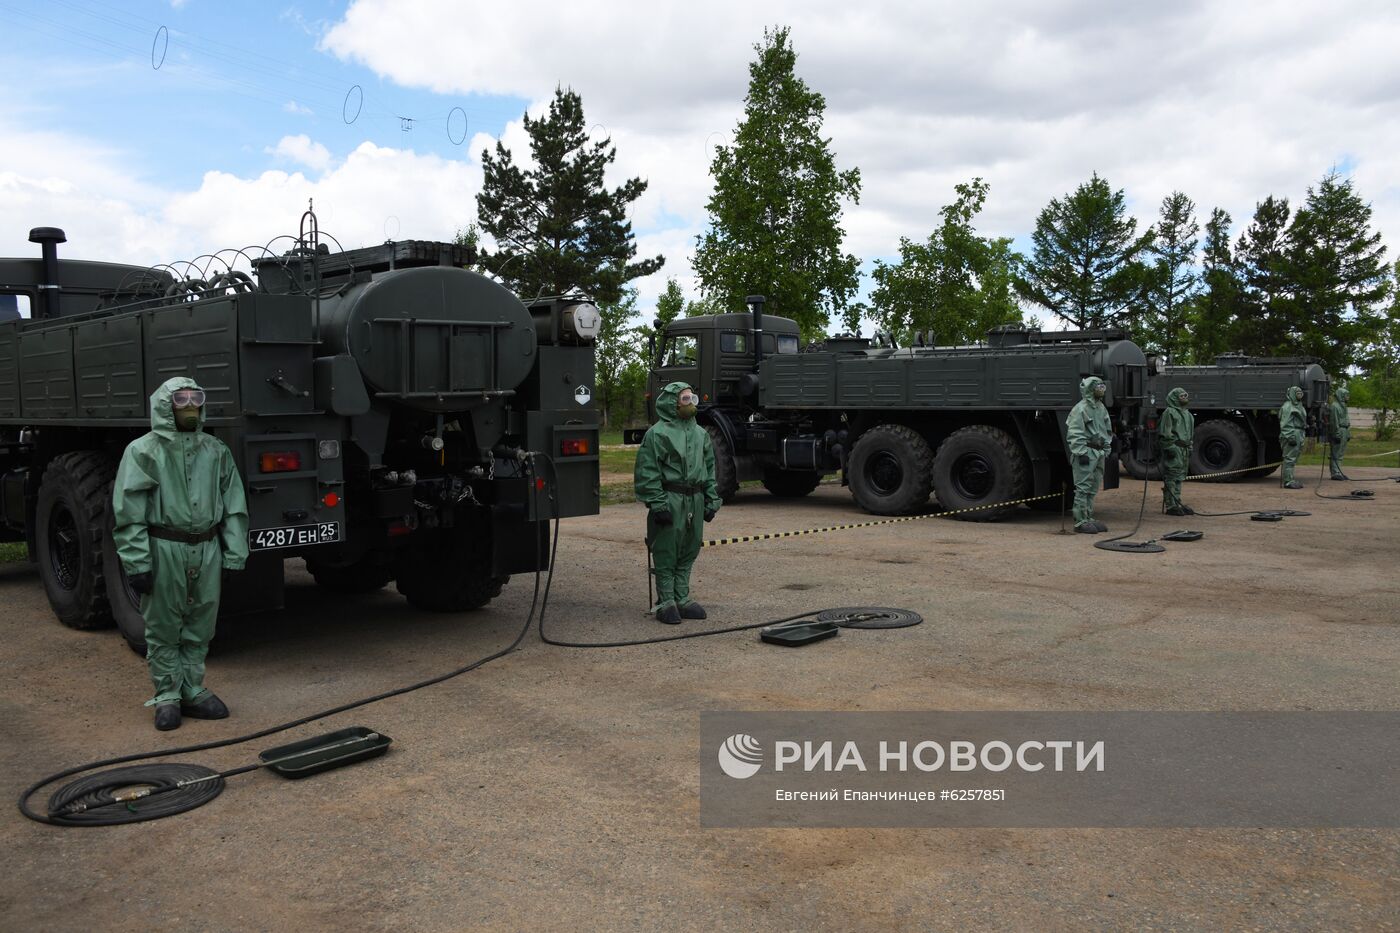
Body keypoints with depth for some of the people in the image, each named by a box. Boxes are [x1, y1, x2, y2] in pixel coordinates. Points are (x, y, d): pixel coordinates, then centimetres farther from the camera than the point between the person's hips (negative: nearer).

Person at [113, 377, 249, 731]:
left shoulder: (216, 451, 11)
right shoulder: (143, 451, -2)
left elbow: (234, 506, 12)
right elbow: (128, 512, -6)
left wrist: (234, 554, 6)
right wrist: (137, 562, -11)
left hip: (207, 549, 4)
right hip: (163, 550, -4)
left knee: (200, 627, 11)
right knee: (163, 629, 5)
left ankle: (193, 689, 24)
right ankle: (167, 696, 17)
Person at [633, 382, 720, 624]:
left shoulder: (700, 434, 16)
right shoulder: (658, 433, -7)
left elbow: (709, 469, 20)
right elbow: (647, 472, -10)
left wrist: (712, 501, 14)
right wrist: (657, 503, -16)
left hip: (695, 499, 7)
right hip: (670, 500, -7)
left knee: (689, 552, 11)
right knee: (666, 554, -1)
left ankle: (682, 599, 22)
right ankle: (666, 602, 8)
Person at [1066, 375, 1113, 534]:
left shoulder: (1101, 408, 17)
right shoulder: (1080, 409, -12)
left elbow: (1107, 431, 25)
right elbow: (1075, 435, -17)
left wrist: (1106, 450, 19)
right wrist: (1081, 453, -20)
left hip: (1099, 453, 9)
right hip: (1086, 452, -9)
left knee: (1093, 489, 13)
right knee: (1083, 488, -8)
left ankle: (1089, 519, 20)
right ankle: (1080, 522, -5)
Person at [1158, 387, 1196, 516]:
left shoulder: (1187, 413, 21)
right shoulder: (1169, 412, -7)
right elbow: (1165, 433, -13)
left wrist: (1189, 450, 21)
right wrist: (1170, 447, -19)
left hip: (1184, 449, 9)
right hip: (1173, 448, -9)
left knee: (1179, 477, 12)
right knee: (1171, 477, -9)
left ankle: (1177, 503, 17)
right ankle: (1170, 505, -8)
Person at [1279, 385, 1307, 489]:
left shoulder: (1299, 406, 22)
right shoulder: (1287, 406, -10)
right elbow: (1285, 424, -17)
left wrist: (1301, 439, 24)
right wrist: (1290, 437, -23)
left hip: (1298, 436, 10)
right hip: (1290, 435, -10)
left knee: (1293, 459, 13)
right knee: (1289, 459, -10)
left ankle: (1290, 480, 18)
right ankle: (1288, 481, -10)